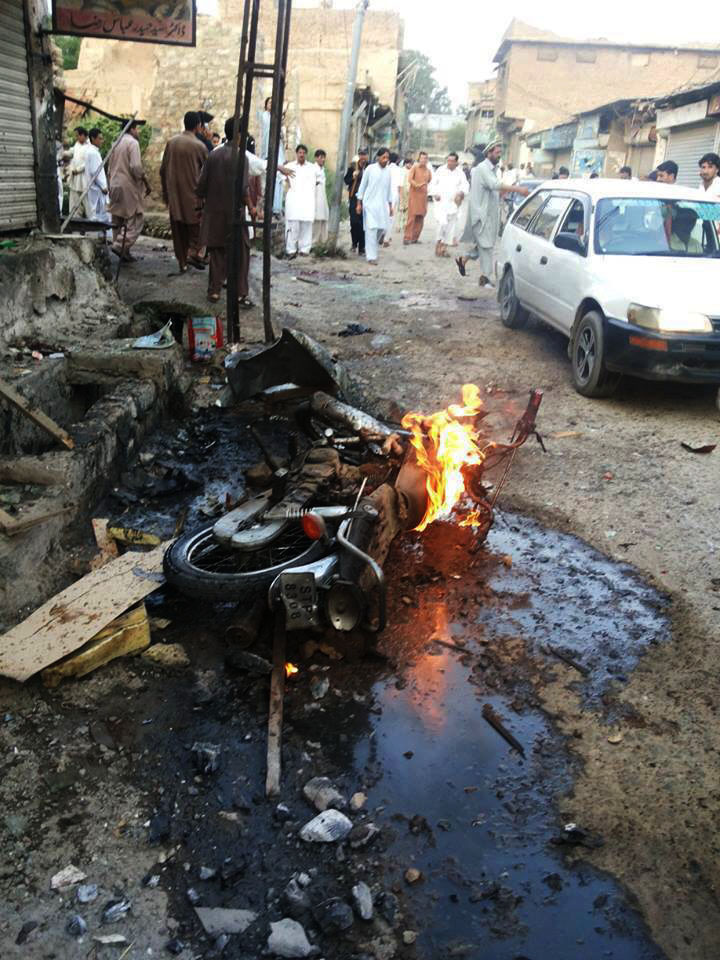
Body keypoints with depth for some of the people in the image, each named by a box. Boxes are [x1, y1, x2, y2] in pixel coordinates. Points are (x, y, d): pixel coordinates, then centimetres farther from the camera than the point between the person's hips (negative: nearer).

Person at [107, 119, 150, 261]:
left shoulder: (117, 143, 16)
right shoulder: (132, 143, -10)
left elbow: (109, 168, 19)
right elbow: (136, 166, -20)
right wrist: (145, 182, -9)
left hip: (115, 186, 9)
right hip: (129, 187, -9)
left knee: (118, 221, 12)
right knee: (135, 219, -7)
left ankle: (121, 248, 15)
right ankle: (120, 245, -17)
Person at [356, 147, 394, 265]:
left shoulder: (388, 171, 7)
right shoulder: (370, 169, -4)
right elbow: (363, 186, 1)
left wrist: (390, 205, 15)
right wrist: (359, 203, 0)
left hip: (383, 205, 4)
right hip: (370, 203, -4)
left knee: (383, 228, 3)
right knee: (372, 229, -9)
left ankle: (371, 247, 26)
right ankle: (371, 256, -7)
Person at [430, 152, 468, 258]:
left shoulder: (460, 173, 6)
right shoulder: (440, 170, 4)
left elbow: (465, 185, 1)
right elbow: (433, 184, 8)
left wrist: (461, 192, -21)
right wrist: (435, 194, -9)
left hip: (453, 203, 2)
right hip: (441, 201, -2)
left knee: (450, 226, 5)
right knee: (442, 222, -20)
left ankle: (444, 247, 15)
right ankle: (438, 242, 0)